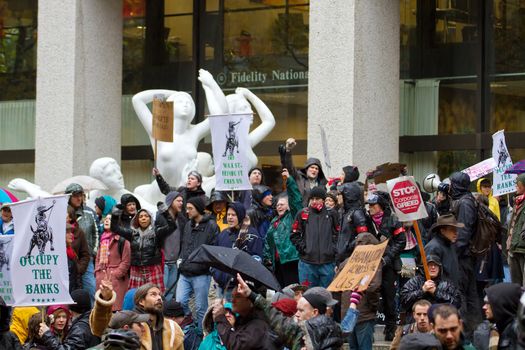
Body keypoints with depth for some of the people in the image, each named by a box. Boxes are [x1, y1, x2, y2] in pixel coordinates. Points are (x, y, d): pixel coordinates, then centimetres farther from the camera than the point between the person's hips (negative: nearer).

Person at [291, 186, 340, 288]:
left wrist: (333, 248, -3)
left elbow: (338, 234, 9)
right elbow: (295, 235, 6)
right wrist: (302, 247, -5)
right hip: (307, 262, 0)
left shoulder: (331, 215, 7)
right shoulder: (303, 214, 5)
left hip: (327, 262, 0)